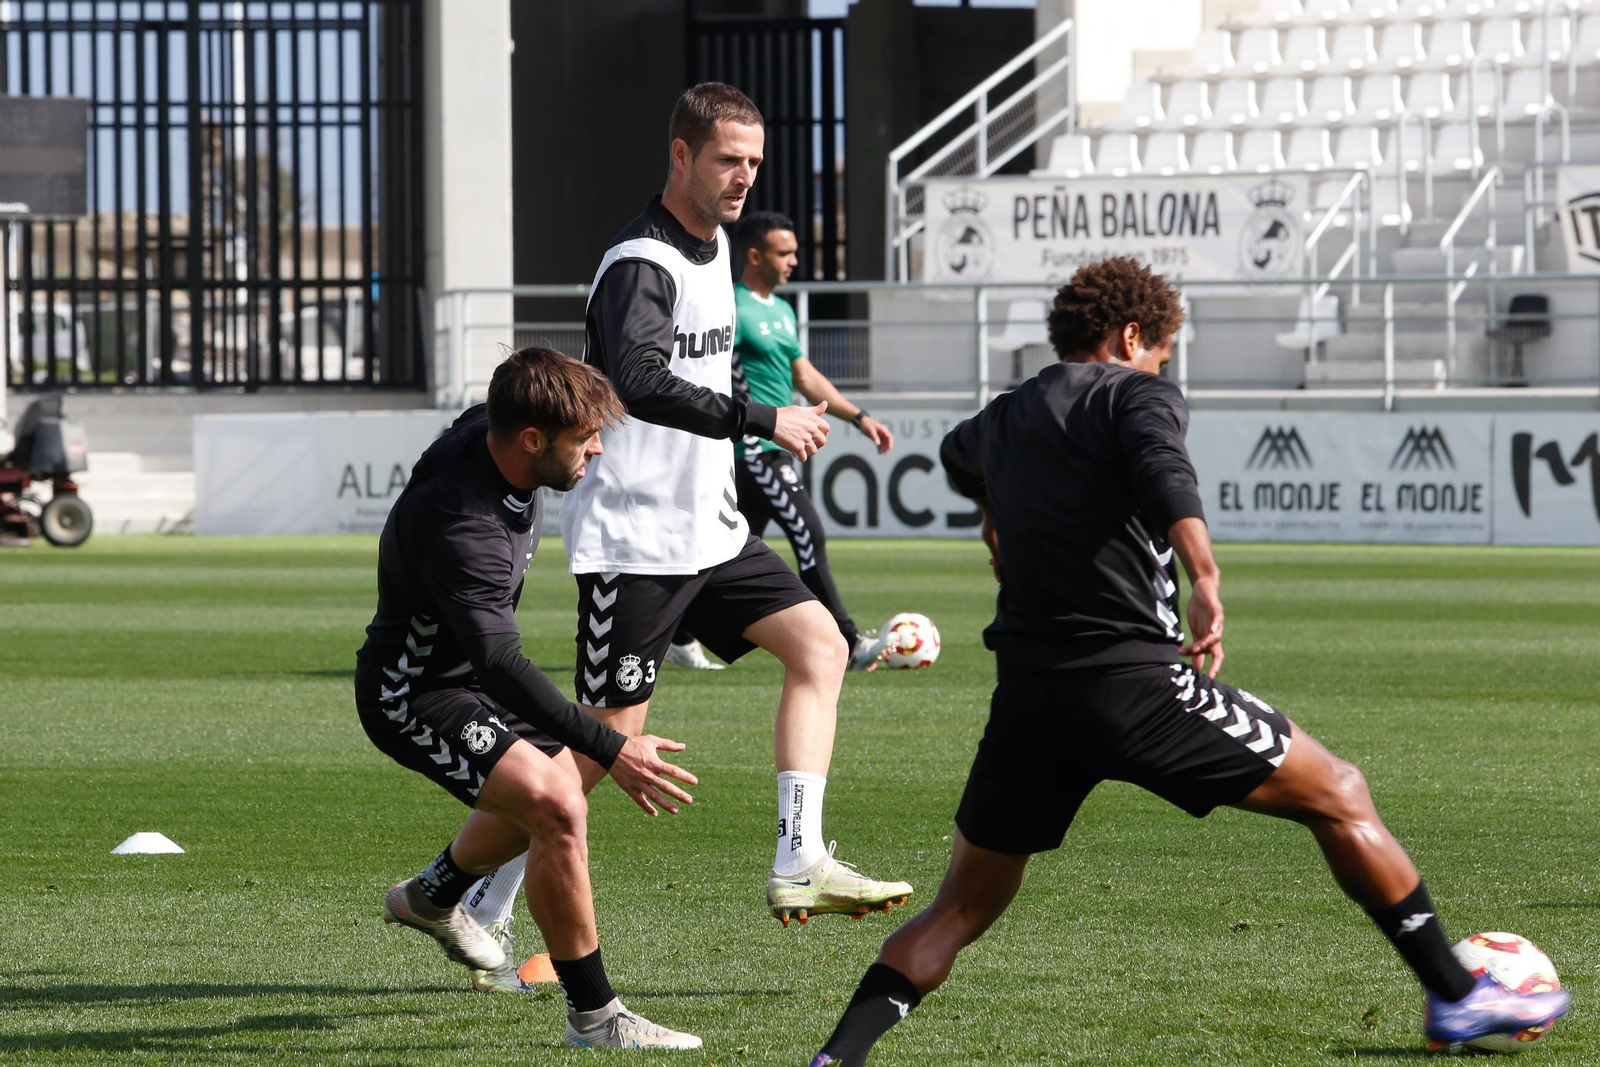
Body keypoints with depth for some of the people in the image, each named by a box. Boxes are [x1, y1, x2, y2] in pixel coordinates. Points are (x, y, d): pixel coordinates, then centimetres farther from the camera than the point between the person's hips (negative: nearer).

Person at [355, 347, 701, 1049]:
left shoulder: (490, 432, -11)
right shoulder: (458, 522, -38)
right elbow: (500, 663, -45)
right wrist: (610, 750, -50)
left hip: (475, 669, 10)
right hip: (417, 694, -10)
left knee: (553, 779, 29)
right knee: (558, 808, -25)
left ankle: (434, 897, 54)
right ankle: (593, 1017, -13)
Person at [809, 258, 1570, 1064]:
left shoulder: (1002, 418, 22)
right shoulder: (1135, 392, 2)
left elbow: (959, 459, 47)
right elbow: (1163, 470, -21)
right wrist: (1205, 577, -32)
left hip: (1023, 696, 5)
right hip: (1133, 680, -5)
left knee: (961, 910, 16)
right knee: (1339, 796, 10)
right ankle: (1456, 996, 13)